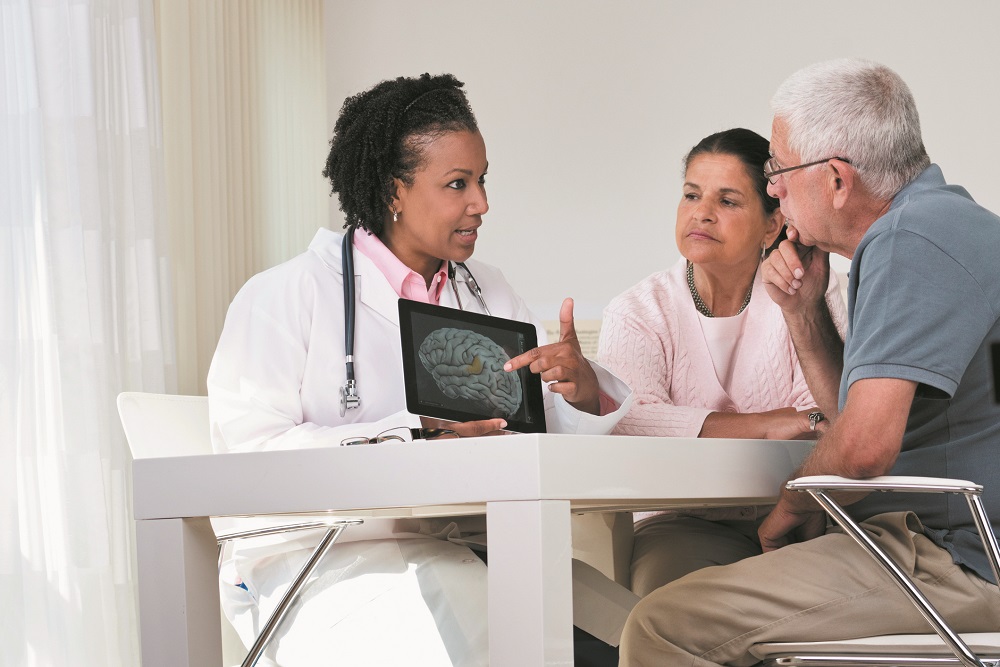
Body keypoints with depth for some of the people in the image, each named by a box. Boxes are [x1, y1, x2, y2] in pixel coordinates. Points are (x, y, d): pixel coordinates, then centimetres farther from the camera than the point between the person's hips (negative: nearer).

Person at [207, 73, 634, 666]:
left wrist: (583, 389, -14)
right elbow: (252, 450, -12)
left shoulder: (487, 294, 19)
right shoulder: (285, 296, 0)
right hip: (325, 563, -4)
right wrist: (413, 440, -21)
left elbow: (553, 416, 11)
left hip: (466, 553, 5)